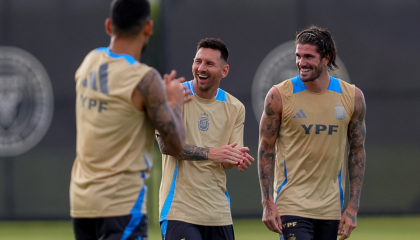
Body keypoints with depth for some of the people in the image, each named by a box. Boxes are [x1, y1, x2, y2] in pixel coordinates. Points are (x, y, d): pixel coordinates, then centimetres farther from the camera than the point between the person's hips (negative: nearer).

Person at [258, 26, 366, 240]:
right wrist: (267, 203, -6)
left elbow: (357, 150, 9)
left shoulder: (352, 97, 2)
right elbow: (266, 150, 0)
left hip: (331, 208, 3)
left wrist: (353, 206, 4)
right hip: (291, 204, -3)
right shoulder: (279, 96, -5)